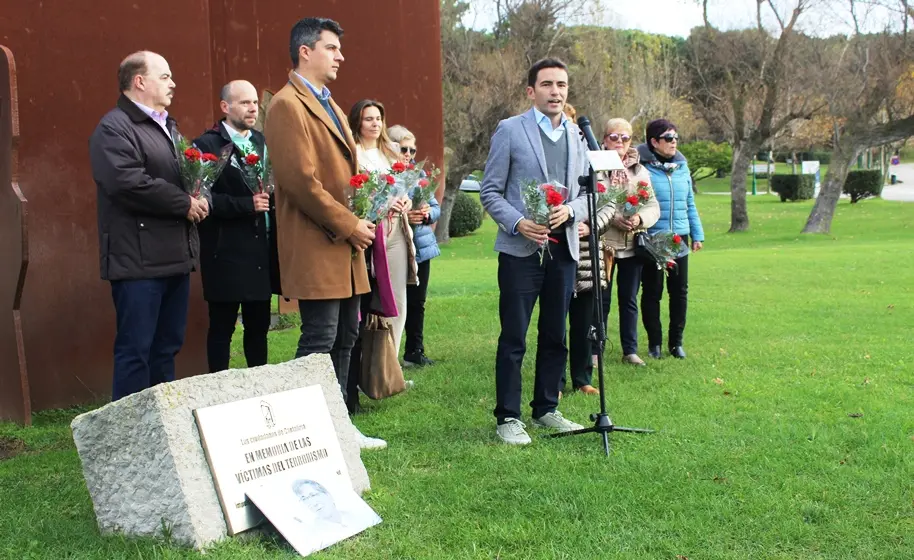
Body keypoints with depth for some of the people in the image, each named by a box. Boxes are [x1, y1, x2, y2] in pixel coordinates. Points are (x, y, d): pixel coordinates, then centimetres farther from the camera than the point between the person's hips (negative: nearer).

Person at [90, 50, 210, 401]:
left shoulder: (167, 127, 21)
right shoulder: (114, 129, -9)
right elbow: (128, 183, -24)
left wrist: (199, 198, 1)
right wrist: (185, 204, -15)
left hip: (175, 255, 9)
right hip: (138, 259, -9)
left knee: (167, 346, 14)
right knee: (136, 350, -5)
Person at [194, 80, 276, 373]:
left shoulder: (262, 142, 14)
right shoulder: (207, 145, -6)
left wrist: (272, 199, -5)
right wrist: (247, 204, -21)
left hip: (262, 248, 6)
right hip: (226, 252, -6)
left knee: (259, 325, 13)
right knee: (222, 327, 3)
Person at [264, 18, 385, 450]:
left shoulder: (330, 107, 20)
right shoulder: (287, 105, -10)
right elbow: (300, 179, -19)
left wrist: (361, 221, 6)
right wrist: (349, 225, -15)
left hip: (345, 245, 9)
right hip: (315, 247, -9)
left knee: (345, 338, 12)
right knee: (320, 341, -7)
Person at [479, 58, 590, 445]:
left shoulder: (577, 136, 13)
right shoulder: (509, 130, -2)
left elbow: (586, 192, 15)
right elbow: (490, 192, -3)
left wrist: (569, 211, -7)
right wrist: (518, 223, -18)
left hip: (563, 249, 5)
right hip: (521, 249, -5)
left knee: (555, 337, 12)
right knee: (514, 338, -2)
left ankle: (546, 409, 25)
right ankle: (508, 417, 8)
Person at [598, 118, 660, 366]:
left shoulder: (640, 170, 12)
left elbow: (653, 206, 7)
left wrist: (639, 218, -13)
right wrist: (613, 218, -23)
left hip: (632, 245, 4)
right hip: (603, 243, -4)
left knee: (629, 299, 10)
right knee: (601, 299, 3)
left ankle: (630, 350, 19)